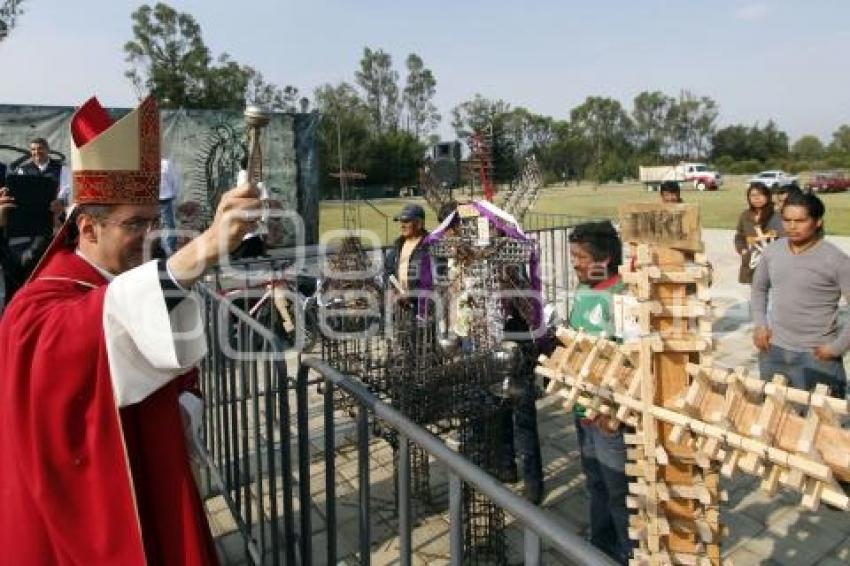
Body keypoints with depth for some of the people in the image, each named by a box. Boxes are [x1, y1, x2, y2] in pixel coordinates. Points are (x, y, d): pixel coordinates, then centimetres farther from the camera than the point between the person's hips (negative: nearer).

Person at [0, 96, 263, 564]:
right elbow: (110, 320, -45)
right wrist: (208, 245, -59)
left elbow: (172, 368, 12)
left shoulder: (133, 286, 3)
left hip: (152, 485, 7)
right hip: (84, 510, -7)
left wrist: (181, 407, -12)